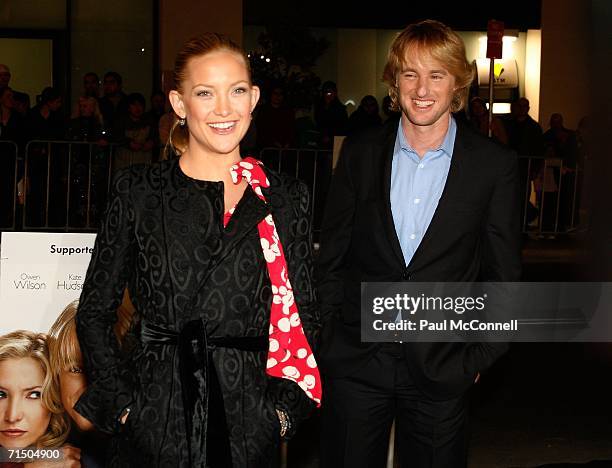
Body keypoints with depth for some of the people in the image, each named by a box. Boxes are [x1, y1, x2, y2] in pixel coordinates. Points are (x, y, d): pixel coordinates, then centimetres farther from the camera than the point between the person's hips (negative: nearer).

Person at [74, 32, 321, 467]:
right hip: (152, 422, -1)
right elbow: (94, 313, 2)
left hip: (248, 423, 1)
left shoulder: (286, 197, 3)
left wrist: (284, 407, -2)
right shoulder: (137, 190, -1)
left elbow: (304, 315, 7)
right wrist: (122, 403, -5)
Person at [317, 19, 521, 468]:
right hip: (354, 361, 1)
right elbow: (332, 256, 5)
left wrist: (482, 355, 0)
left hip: (442, 368, -1)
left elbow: (503, 273, 2)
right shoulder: (360, 153, 1)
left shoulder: (495, 165, -4)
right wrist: (327, 336, 3)